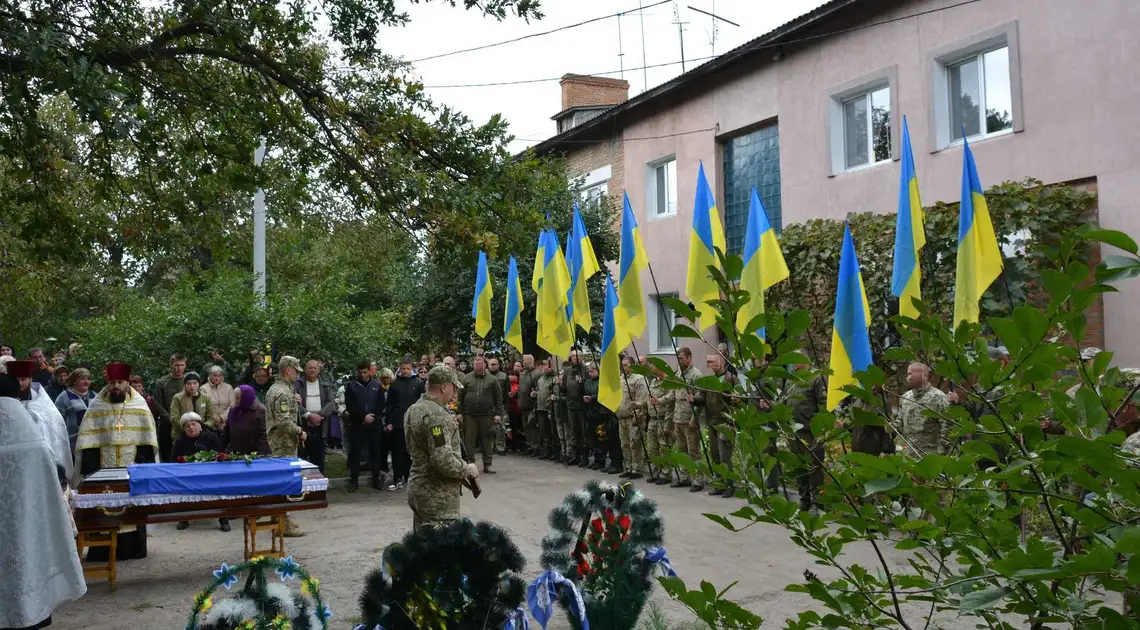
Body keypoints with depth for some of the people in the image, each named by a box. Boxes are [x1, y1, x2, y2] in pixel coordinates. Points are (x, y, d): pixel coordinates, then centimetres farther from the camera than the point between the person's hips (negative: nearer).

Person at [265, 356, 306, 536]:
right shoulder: (284, 393, -17)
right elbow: (284, 421, -24)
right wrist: (300, 431, -13)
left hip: (275, 441, 11)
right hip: (285, 443, -11)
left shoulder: (273, 389, 15)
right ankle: (284, 523, -4)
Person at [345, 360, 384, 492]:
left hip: (374, 424, 1)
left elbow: (381, 405, 3)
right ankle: (354, 480, 6)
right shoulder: (351, 386, 3)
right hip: (356, 424, -1)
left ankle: (376, 478, 13)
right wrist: (363, 417, -13)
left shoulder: (377, 386, 7)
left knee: (375, 451, 6)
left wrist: (373, 417, -12)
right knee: (355, 451, 0)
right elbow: (349, 406, -5)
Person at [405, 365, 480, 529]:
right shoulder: (437, 415, -20)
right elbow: (443, 459, -26)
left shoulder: (414, 409, 11)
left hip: (417, 487, 10)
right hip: (437, 496, -10)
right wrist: (468, 470, -11)